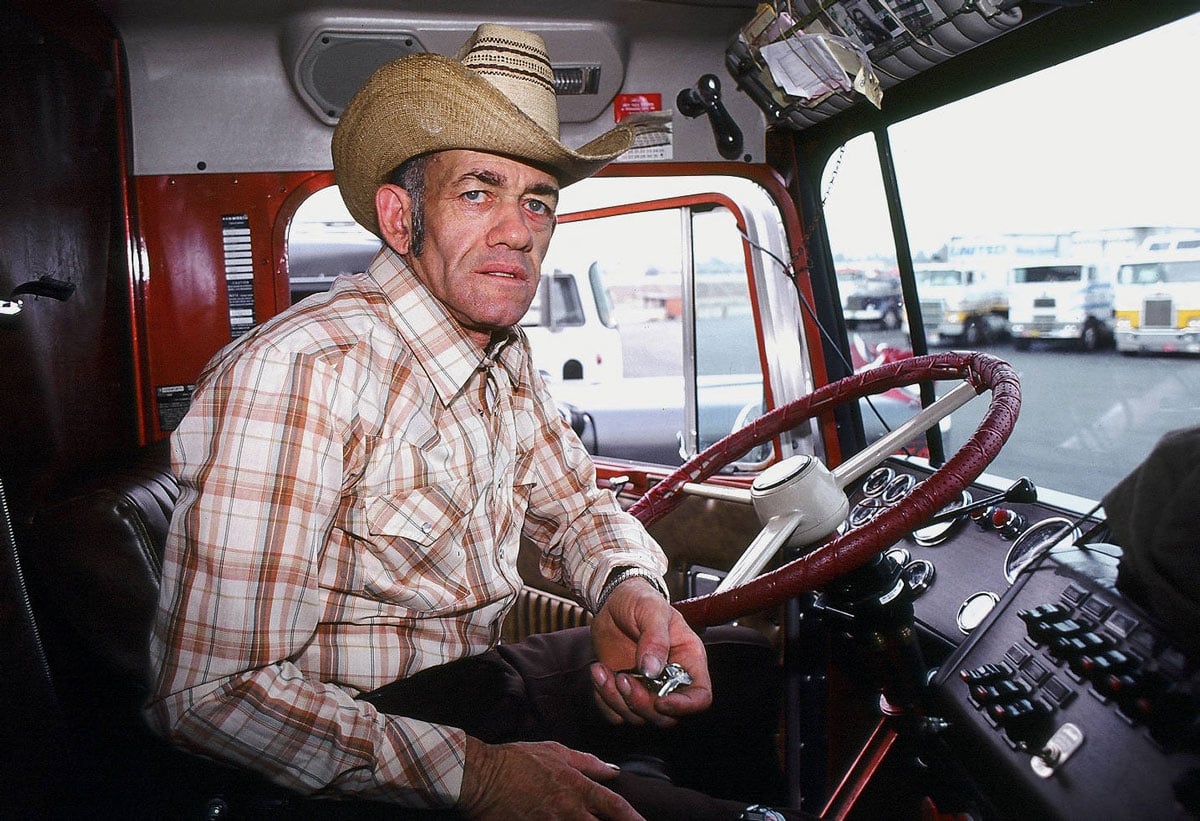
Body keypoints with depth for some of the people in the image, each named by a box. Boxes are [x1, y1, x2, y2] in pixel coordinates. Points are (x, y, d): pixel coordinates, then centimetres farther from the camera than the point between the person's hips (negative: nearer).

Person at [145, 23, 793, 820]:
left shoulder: (506, 356, 0)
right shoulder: (300, 373, -26)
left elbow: (576, 506, 12)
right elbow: (212, 692, -26)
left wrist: (631, 593, -11)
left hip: (481, 670, 8)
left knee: (752, 673, 12)